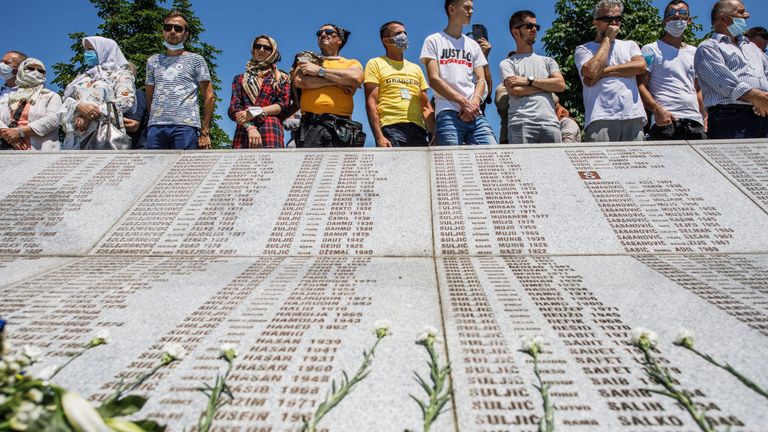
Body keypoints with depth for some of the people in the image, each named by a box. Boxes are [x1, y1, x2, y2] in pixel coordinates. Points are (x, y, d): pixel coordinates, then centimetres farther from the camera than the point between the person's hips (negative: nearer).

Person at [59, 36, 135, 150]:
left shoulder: (120, 73, 12)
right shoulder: (82, 77, 29)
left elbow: (126, 101, -4)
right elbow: (67, 99, 18)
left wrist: (92, 115, -11)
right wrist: (79, 106, -8)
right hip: (76, 134, 5)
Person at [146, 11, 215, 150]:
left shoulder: (196, 60, 12)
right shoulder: (153, 61, 22)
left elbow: (209, 97, 6)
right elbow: (149, 97, 22)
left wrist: (205, 132, -2)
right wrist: (151, 122, 7)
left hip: (186, 125, -3)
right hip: (156, 126, 3)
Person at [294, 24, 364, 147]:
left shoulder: (352, 63, 21)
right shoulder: (308, 62, 24)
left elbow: (356, 78, -3)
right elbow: (299, 81, 2)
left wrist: (319, 70, 1)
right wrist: (336, 82, 0)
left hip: (342, 125, 0)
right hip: (312, 125, 0)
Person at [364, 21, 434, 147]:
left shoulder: (416, 68, 26)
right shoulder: (376, 64, 10)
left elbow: (426, 106, 22)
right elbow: (371, 102, -1)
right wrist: (379, 137, -14)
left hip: (418, 129, 5)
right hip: (391, 128, -5)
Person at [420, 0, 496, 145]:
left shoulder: (473, 45, 24)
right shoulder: (434, 41, 10)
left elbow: (481, 80, 15)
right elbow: (434, 79, -2)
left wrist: (474, 103, -7)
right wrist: (464, 102, -9)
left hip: (475, 114, 5)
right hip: (448, 113, -4)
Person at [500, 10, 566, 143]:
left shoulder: (547, 61, 26)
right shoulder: (507, 63, 15)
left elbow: (561, 85, 9)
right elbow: (515, 90, -3)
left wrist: (529, 80, 1)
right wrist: (547, 85, 7)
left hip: (550, 122, 3)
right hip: (521, 123, -3)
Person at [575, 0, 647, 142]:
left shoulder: (630, 45, 23)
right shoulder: (583, 49, 12)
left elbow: (641, 66, 2)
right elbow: (593, 71, -9)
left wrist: (604, 72, -5)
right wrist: (607, 38, 3)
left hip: (633, 116, 3)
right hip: (600, 119, -3)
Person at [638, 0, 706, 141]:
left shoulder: (694, 52, 22)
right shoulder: (651, 50, 4)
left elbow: (697, 89, 25)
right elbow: (641, 85, -5)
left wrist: (705, 118, 13)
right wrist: (657, 109, -20)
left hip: (695, 121, 6)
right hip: (666, 120, -6)